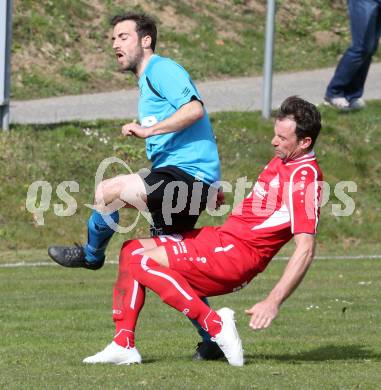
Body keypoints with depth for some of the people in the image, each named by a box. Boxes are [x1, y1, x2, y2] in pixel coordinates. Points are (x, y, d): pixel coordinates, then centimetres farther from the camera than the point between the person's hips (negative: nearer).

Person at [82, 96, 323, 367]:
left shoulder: (305, 177, -19)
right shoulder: (283, 160, 10)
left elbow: (305, 249, -25)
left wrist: (274, 302, -31)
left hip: (236, 254, -10)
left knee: (142, 262, -17)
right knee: (131, 251, 10)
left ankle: (215, 324, -18)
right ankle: (124, 345, 2)